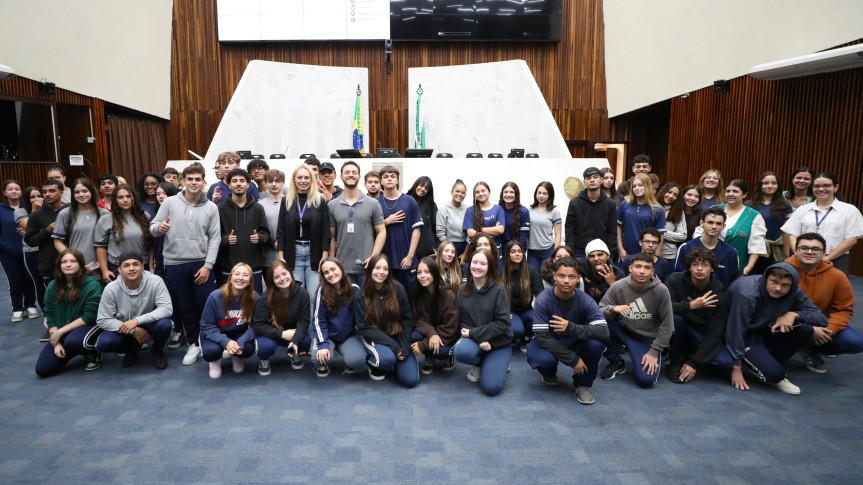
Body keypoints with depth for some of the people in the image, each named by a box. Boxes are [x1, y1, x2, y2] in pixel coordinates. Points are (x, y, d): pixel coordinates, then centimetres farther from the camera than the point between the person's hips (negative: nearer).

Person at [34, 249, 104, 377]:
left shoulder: (92, 284, -14)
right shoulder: (53, 286, 2)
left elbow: (90, 316, -16)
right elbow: (50, 315, 3)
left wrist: (61, 331, -16)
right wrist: (56, 343, -8)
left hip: (89, 326, -5)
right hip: (60, 333, 5)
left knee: (72, 341, -39)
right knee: (42, 370, -7)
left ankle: (94, 353, -4)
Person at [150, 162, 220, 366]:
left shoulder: (211, 207, 1)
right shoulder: (170, 202, 1)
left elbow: (215, 238, -1)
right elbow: (152, 228, 4)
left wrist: (208, 265, -8)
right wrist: (158, 228, -22)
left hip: (202, 263, -1)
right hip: (175, 264, 1)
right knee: (185, 307, 10)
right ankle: (194, 344, 25)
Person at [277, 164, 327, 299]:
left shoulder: (320, 201, 1)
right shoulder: (287, 201, 7)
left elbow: (325, 232, -1)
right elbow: (281, 231, 7)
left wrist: (324, 258, -7)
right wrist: (281, 257, 0)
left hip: (314, 253, -2)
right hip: (293, 253, 2)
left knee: (315, 296, -1)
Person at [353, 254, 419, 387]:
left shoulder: (397, 288, -8)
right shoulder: (360, 295, -10)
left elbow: (407, 319, -3)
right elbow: (364, 327, -12)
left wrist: (404, 347, -13)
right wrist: (393, 346, -19)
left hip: (397, 336, 2)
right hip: (374, 338, -2)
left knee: (411, 380, -12)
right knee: (387, 358, -35)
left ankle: (394, 361, 19)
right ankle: (374, 365, 3)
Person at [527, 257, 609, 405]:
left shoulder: (585, 300, -17)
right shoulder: (543, 299, -23)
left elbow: (604, 331, -28)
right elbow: (542, 337, -24)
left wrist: (572, 328, -44)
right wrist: (573, 359, -28)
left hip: (576, 343, 1)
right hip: (548, 343, -1)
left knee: (596, 344, -30)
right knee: (543, 359, -35)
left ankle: (583, 384, -2)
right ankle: (549, 374, 6)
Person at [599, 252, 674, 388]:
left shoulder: (661, 290, -16)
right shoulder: (618, 287, -13)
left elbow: (666, 325, -9)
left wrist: (654, 352, -10)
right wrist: (613, 309, -34)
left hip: (647, 340, -2)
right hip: (623, 331, 2)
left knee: (646, 380, -22)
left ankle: (655, 360, 16)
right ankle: (617, 363, -2)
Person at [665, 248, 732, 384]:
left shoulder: (719, 297, -12)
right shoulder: (676, 280, -13)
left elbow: (713, 333, -14)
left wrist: (694, 363, -20)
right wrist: (691, 305, -37)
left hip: (701, 336, 1)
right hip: (678, 332, -1)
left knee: (728, 363, -22)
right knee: (674, 318, -34)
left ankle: (688, 357, 8)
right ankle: (674, 362, -12)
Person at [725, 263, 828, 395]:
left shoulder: (794, 293, -11)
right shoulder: (747, 294, -30)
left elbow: (822, 319, -6)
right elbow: (735, 331, -26)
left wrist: (793, 314, -25)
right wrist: (737, 368, -23)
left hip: (766, 331, 6)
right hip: (745, 336, -6)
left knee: (806, 329, -20)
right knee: (773, 373, -29)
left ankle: (772, 363, -3)